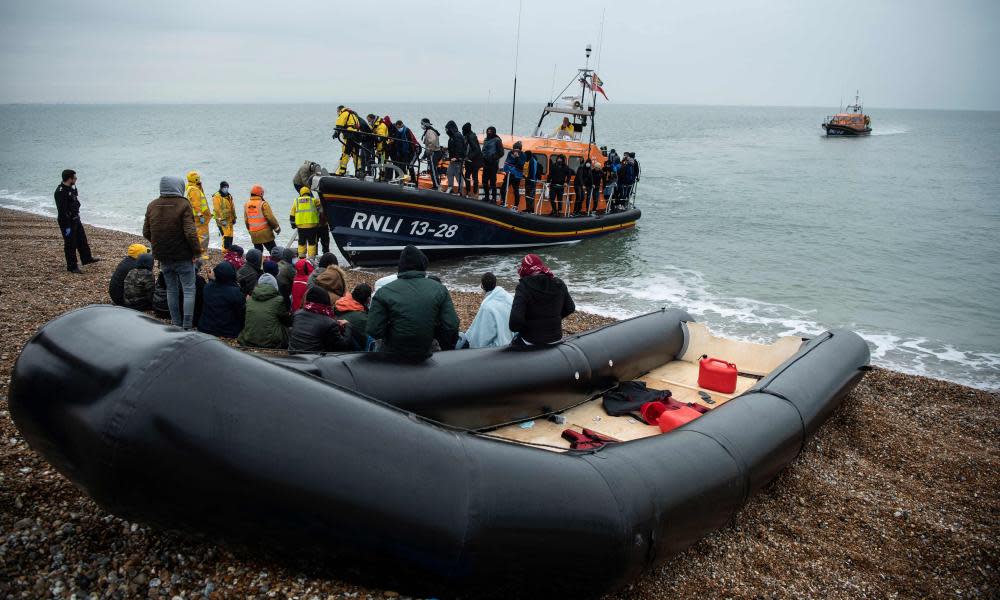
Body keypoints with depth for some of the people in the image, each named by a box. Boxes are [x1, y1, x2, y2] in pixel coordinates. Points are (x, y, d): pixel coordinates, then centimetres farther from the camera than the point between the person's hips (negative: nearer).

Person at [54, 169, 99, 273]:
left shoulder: (71, 188, 7)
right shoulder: (61, 192, -24)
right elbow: (62, 211, -25)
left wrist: (78, 218, 23)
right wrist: (67, 227, -24)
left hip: (75, 219, 9)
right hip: (67, 222, -9)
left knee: (82, 239, 21)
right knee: (70, 244, 0)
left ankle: (87, 258, 37)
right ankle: (72, 267, 10)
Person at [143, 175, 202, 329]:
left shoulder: (152, 206, 6)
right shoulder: (183, 204, -13)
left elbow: (146, 233, 10)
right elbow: (190, 232, -20)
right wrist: (197, 251, -10)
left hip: (163, 257, 6)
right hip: (183, 256, -6)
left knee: (171, 290, 16)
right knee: (189, 290, 1)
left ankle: (176, 325, 22)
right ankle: (187, 327, -4)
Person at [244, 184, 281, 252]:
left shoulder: (246, 205, 4)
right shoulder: (263, 204, -15)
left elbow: (246, 220, 9)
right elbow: (270, 218, -14)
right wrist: (277, 227, 0)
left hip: (254, 234, 6)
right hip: (265, 233, -6)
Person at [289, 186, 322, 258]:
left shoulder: (296, 201, 12)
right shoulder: (314, 200, 3)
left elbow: (292, 214, 13)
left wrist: (293, 224, 20)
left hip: (300, 226, 3)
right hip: (312, 225, -3)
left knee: (301, 242, 15)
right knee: (312, 242, 4)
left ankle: (301, 257, 20)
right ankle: (311, 257, 1)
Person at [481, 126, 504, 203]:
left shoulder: (497, 140, -5)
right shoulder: (486, 140, 15)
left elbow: (501, 153, -7)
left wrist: (494, 158, -15)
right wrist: (483, 157, 10)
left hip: (493, 164, -7)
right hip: (486, 164, 7)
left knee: (492, 182, -6)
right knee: (485, 181, 9)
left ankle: (493, 198, -1)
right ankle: (486, 196, 22)